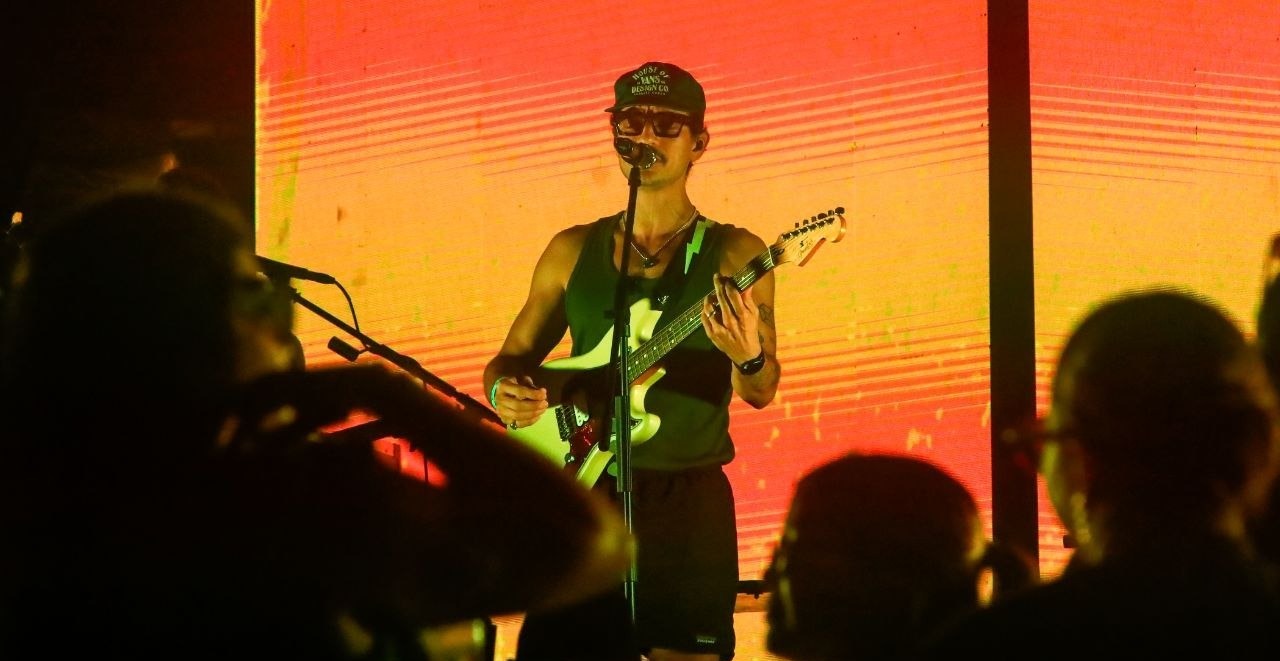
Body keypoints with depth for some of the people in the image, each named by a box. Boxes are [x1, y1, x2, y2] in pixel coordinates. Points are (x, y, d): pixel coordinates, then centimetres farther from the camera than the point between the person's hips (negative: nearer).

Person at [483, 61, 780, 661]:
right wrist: (505, 393, -8)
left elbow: (760, 391, -7)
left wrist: (748, 358, -30)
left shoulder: (734, 254, 0)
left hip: (689, 503, -2)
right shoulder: (572, 251, 10)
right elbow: (511, 359, 15)